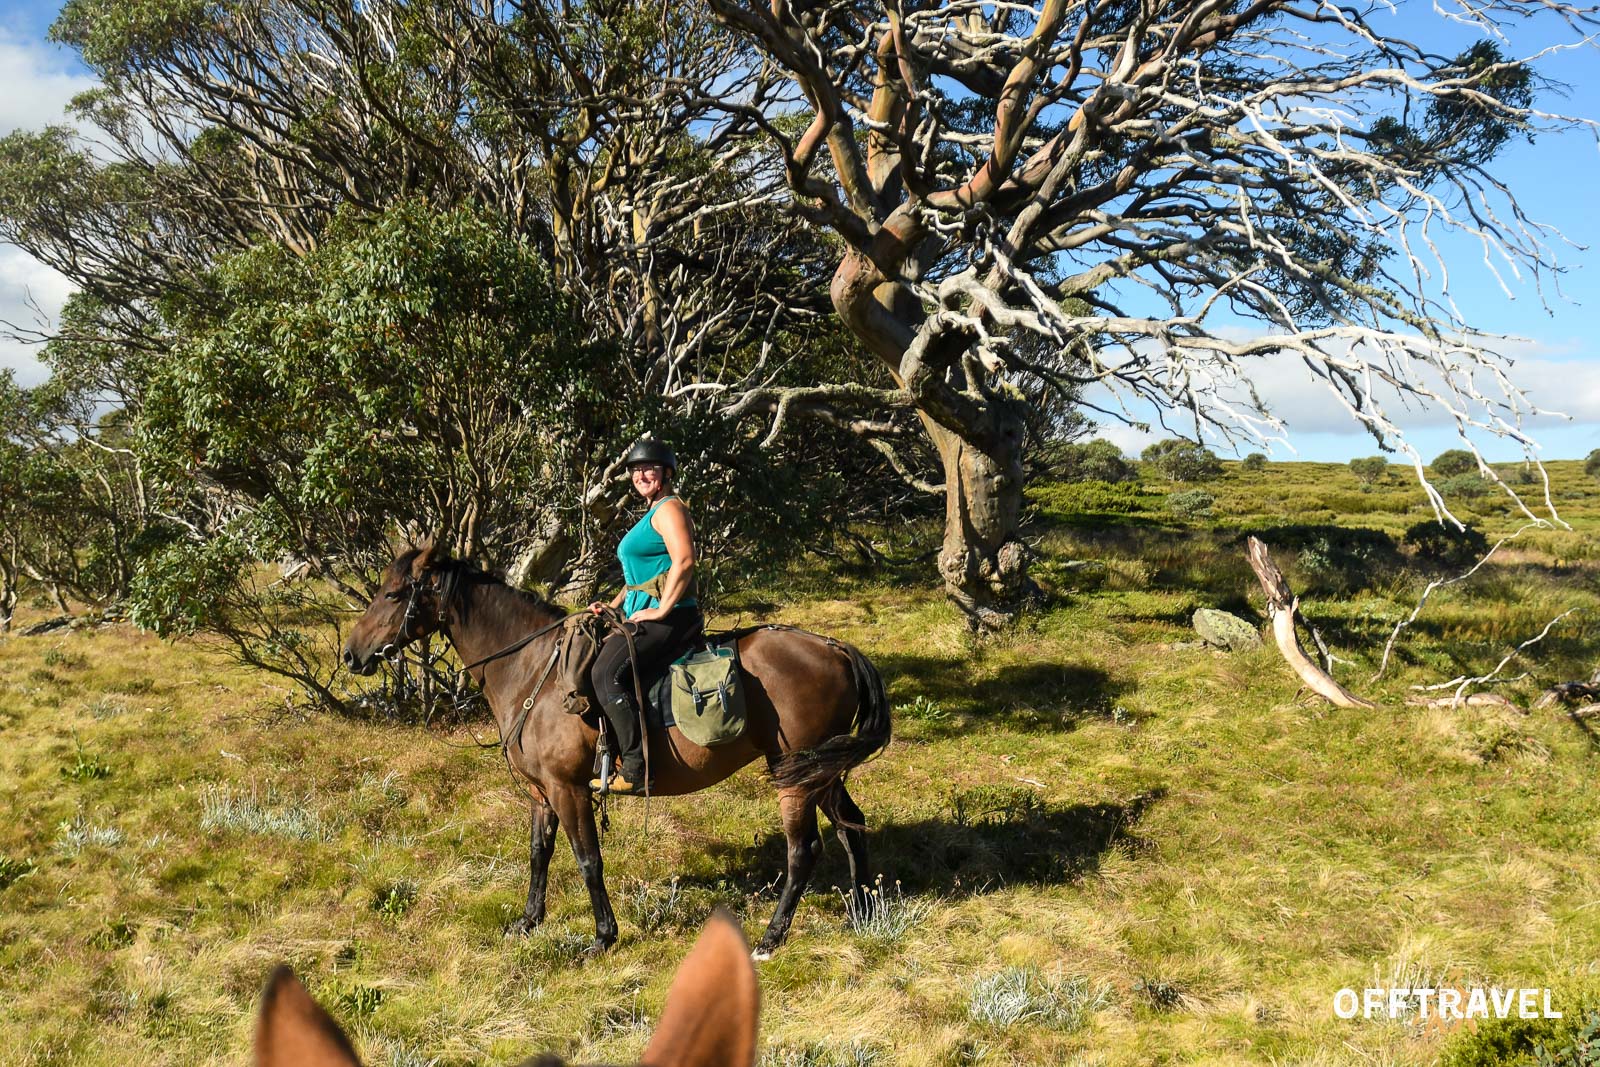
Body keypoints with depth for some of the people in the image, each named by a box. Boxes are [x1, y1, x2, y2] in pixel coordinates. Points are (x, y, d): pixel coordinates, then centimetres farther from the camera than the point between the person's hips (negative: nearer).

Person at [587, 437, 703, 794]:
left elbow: (684, 562, -22)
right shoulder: (652, 514, 24)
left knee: (607, 673, -26)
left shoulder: (669, 509, -8)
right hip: (643, 616, 11)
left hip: (669, 620, -11)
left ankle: (634, 768, -26)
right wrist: (612, 607, 18)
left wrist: (661, 610, -23)